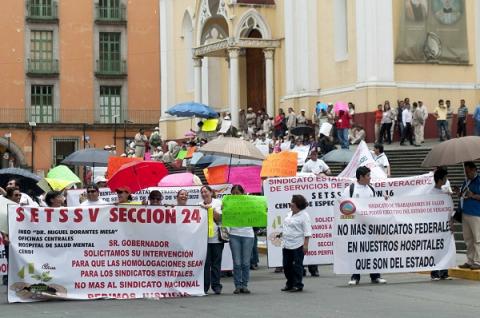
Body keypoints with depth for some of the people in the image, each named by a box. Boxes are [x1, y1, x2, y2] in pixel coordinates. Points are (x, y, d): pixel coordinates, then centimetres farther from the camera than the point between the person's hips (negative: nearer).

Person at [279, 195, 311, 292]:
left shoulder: (304, 216, -10)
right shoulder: (289, 214, 15)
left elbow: (307, 232, -14)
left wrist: (305, 245, -19)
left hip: (297, 245, -8)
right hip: (286, 245, 8)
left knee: (297, 266, -3)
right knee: (287, 265, 11)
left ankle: (298, 285, 4)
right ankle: (289, 284, 23)